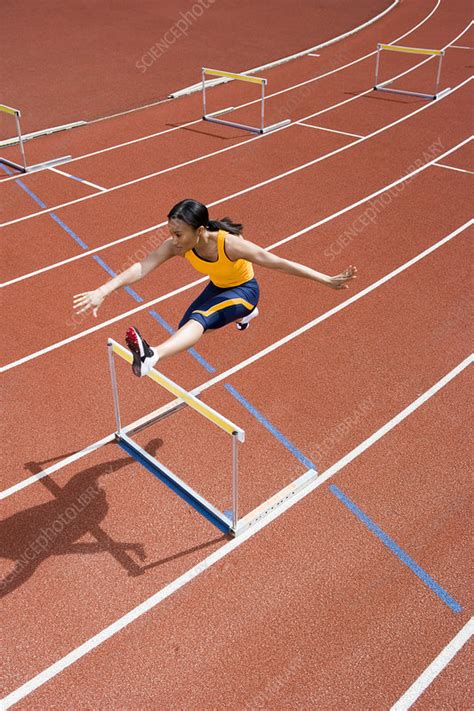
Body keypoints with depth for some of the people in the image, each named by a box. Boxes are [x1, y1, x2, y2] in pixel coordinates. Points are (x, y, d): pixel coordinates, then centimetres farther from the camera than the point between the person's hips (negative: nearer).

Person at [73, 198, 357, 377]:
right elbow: (142, 267, -35)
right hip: (218, 287, 7)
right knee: (187, 328, 22)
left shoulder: (228, 244, -37)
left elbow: (279, 263, -34)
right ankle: (246, 313, 46)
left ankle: (152, 356, -58)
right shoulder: (176, 245, -25)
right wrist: (103, 291, -49)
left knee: (199, 319, -33)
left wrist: (326, 280, -36)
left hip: (244, 289, -7)